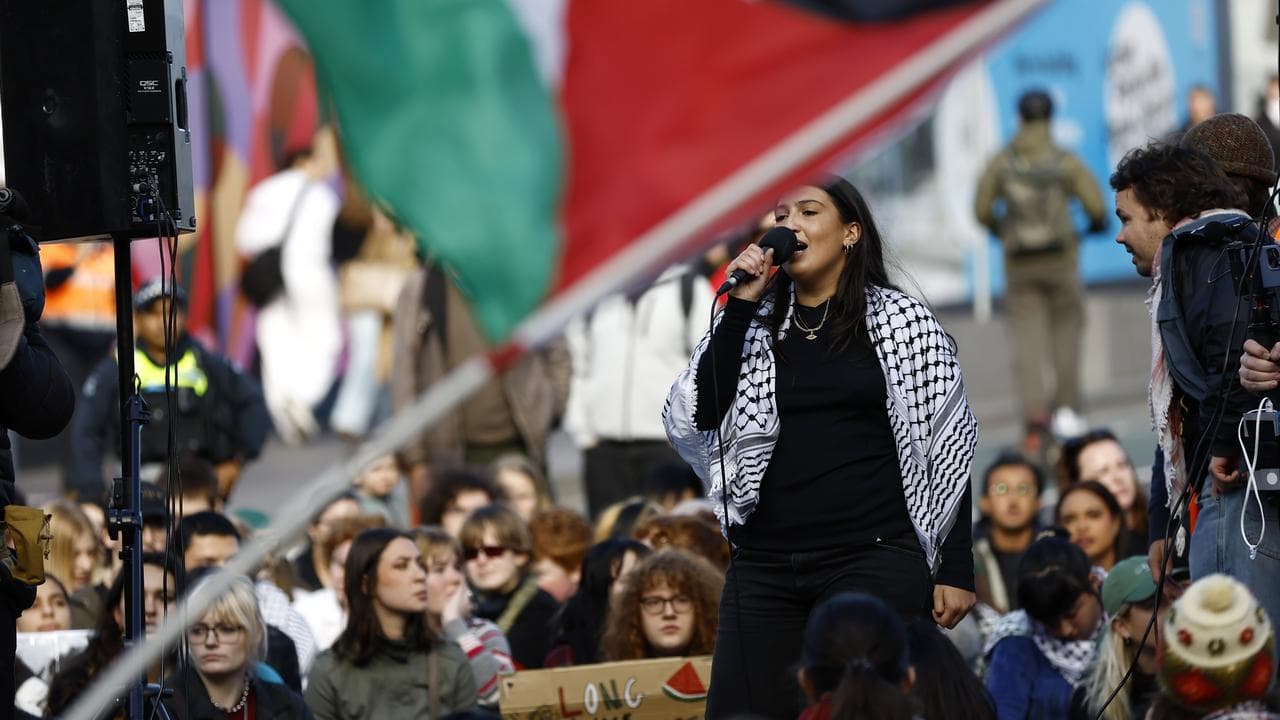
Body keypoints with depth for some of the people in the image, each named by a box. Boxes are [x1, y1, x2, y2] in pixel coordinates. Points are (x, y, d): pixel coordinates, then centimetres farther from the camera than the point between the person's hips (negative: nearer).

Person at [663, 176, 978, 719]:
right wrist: (741, 304, -5)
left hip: (874, 561, -4)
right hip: (763, 567, 4)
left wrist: (955, 570, -3)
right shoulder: (752, 322, 12)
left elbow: (948, 445, 3)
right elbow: (696, 419, -1)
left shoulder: (900, 321, 3)